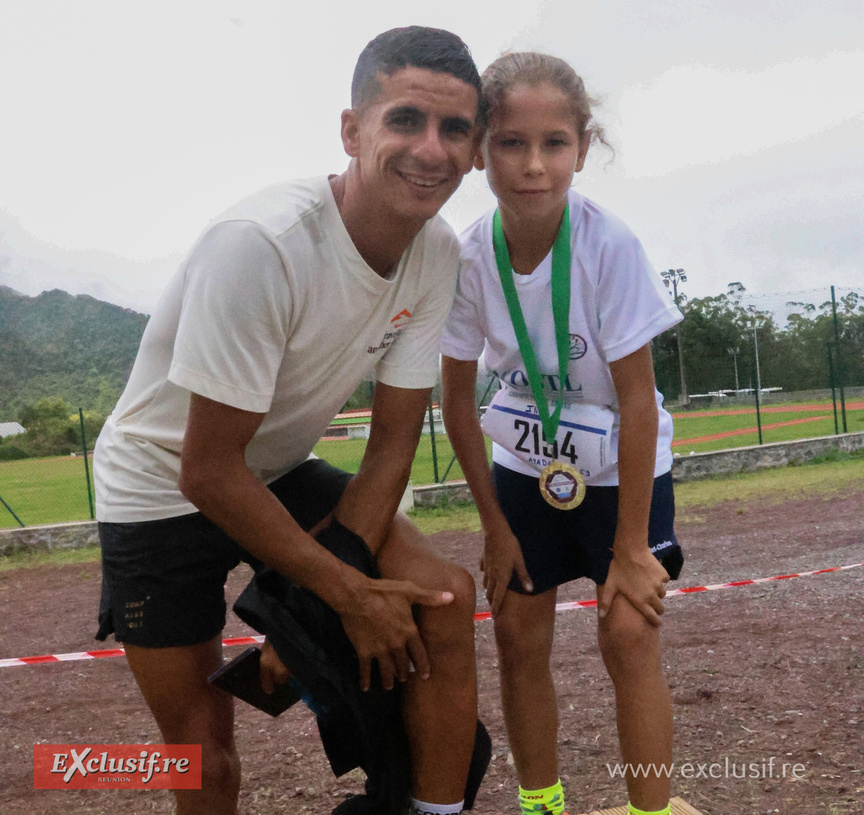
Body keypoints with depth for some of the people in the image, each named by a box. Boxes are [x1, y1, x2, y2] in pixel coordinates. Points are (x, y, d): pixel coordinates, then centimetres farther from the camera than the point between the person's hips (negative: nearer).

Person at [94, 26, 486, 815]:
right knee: (204, 748, 1)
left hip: (283, 473, 5)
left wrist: (316, 611, -15)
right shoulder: (259, 245, -32)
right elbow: (209, 472, -26)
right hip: (162, 490, -5)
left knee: (444, 599, -14)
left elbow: (393, 440, -8)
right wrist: (348, 593, -20)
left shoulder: (438, 254, -13)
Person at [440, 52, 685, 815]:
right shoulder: (467, 258, -18)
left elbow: (638, 398, -22)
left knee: (629, 632, -11)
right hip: (526, 465, 3)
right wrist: (494, 524, -4)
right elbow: (458, 399, -6)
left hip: (621, 465, -3)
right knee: (518, 634, 4)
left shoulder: (609, 245, -26)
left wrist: (630, 547, -18)